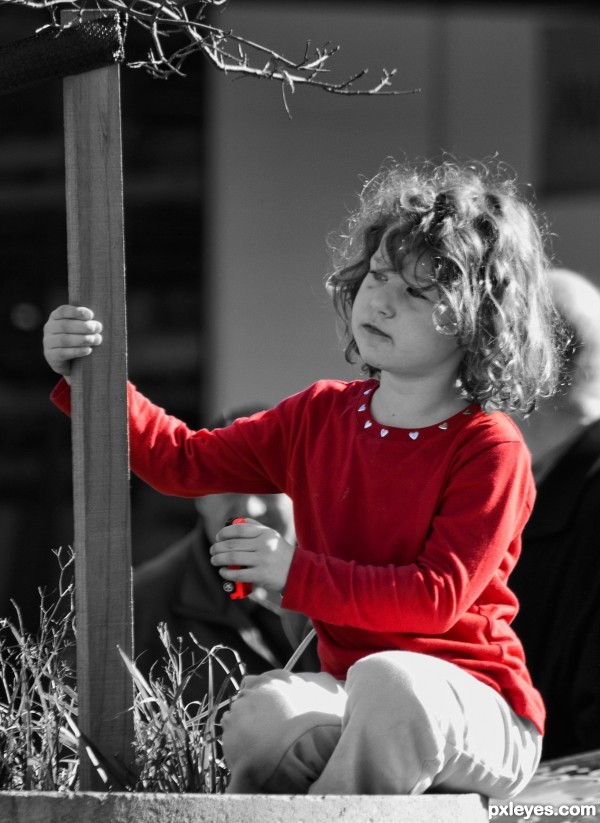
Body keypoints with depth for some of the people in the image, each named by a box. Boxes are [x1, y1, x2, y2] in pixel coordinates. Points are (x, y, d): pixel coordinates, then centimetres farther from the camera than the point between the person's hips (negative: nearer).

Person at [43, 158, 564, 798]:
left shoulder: (489, 448, -7)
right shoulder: (321, 416, 13)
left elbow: (438, 595, -15)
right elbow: (183, 461, 10)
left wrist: (299, 574, -18)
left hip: (478, 713, -3)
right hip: (348, 694, 3)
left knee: (390, 677, -40)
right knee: (265, 713, -33)